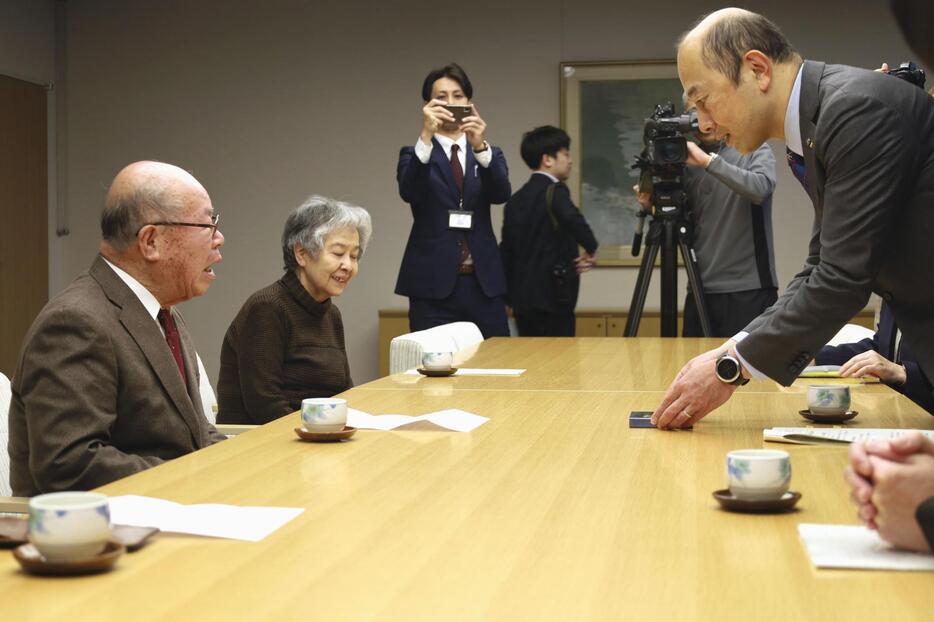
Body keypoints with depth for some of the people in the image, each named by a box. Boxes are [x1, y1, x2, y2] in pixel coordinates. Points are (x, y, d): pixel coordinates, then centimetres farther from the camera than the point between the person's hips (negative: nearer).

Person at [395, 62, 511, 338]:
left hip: (483, 282, 2)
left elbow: (501, 194, -7)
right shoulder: (415, 154, 6)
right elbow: (409, 192, -15)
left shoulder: (490, 154, 13)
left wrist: (480, 146, -24)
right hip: (433, 283, -2)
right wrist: (426, 136, -27)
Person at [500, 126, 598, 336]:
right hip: (551, 297, -8)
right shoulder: (554, 191, -8)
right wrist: (590, 249, -12)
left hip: (522, 298, 8)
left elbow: (506, 251, 16)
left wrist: (509, 295, 22)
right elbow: (573, 220, -29)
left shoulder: (516, 199, 13)